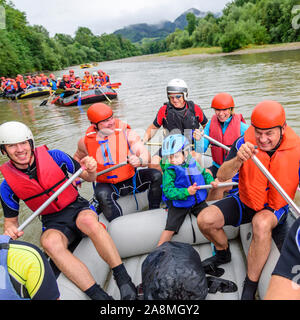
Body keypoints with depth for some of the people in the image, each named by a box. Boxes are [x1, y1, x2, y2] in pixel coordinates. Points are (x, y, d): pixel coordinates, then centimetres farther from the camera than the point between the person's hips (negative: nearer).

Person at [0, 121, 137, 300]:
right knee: (50, 242, -34)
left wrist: (91, 170, -21)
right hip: (53, 222, 1)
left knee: (88, 220, -37)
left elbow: (89, 178, 2)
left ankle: (124, 279, -30)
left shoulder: (54, 156, -7)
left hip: (78, 208, -1)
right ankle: (99, 295, -35)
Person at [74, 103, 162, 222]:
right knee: (102, 194, -35)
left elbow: (145, 154, -16)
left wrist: (139, 161, -40)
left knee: (156, 175, -21)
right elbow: (78, 157, 20)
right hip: (107, 185, 0)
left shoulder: (126, 133, -9)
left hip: (131, 179, 1)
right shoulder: (86, 141, -3)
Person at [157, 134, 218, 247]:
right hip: (179, 205, -4)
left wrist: (211, 181, -3)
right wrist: (186, 192, -31)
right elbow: (168, 190, -22)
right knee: (169, 229, -6)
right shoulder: (169, 171, -14)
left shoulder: (194, 164, -1)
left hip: (198, 202, 4)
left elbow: (204, 173, 17)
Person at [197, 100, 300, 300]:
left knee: (261, 223, -36)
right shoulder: (244, 143, -16)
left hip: (276, 208, -2)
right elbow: (222, 177, -22)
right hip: (246, 202, 2)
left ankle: (250, 288, -17)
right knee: (205, 220, -14)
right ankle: (223, 253, 20)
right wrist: (238, 160, -42)